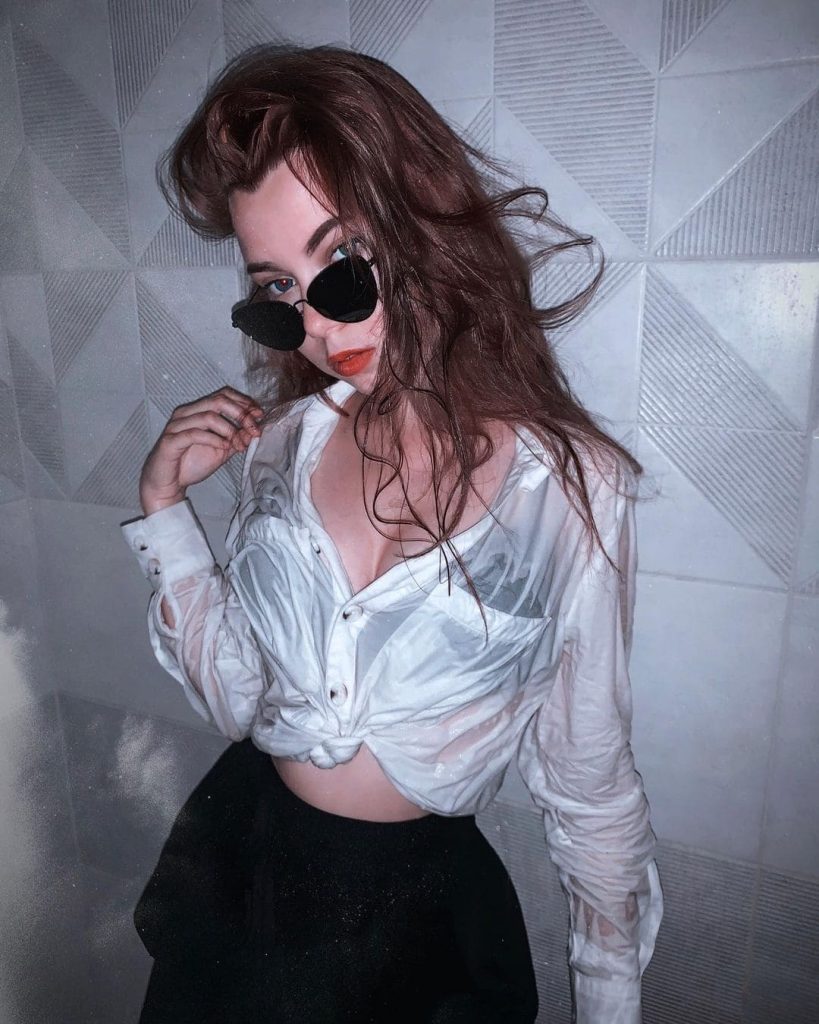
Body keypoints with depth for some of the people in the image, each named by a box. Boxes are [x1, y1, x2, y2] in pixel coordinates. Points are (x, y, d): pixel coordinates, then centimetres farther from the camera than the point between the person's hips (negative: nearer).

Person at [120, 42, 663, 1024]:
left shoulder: (570, 484, -20)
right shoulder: (283, 440, -9)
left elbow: (588, 784, -10)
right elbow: (237, 699, -3)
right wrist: (164, 507, -12)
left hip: (422, 904, -3)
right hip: (238, 859, 5)